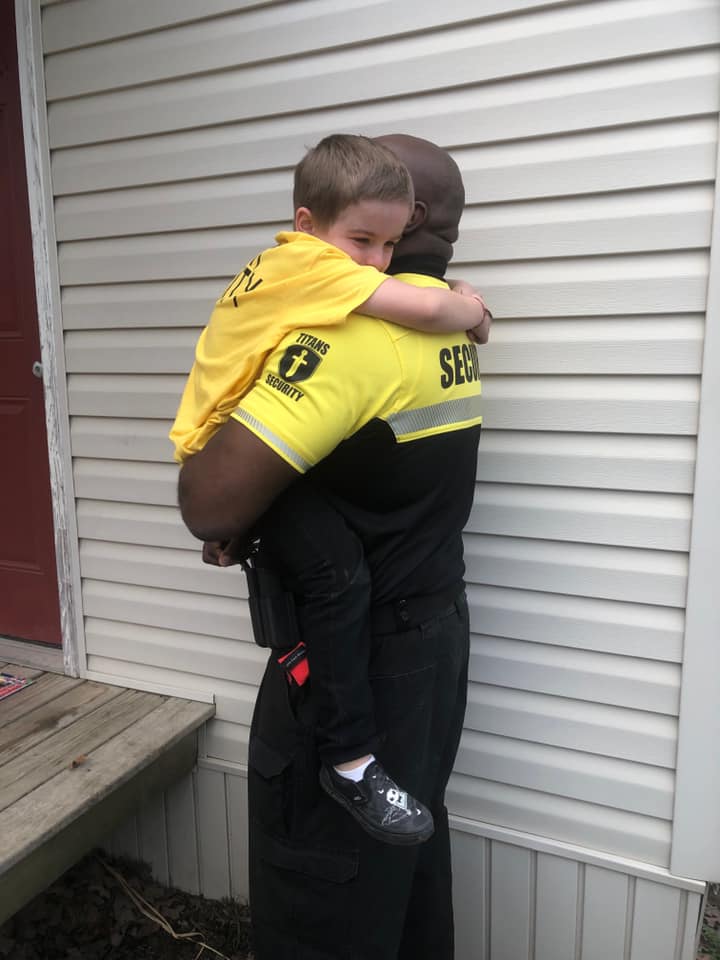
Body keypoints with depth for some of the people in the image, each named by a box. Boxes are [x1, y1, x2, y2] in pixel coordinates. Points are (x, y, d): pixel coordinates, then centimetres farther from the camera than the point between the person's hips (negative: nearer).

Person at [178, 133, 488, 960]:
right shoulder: (449, 323, 7)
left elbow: (210, 504, -29)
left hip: (353, 658, -9)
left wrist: (203, 449, -7)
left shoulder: (355, 325, -24)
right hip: (434, 630, 9)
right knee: (409, 855, 26)